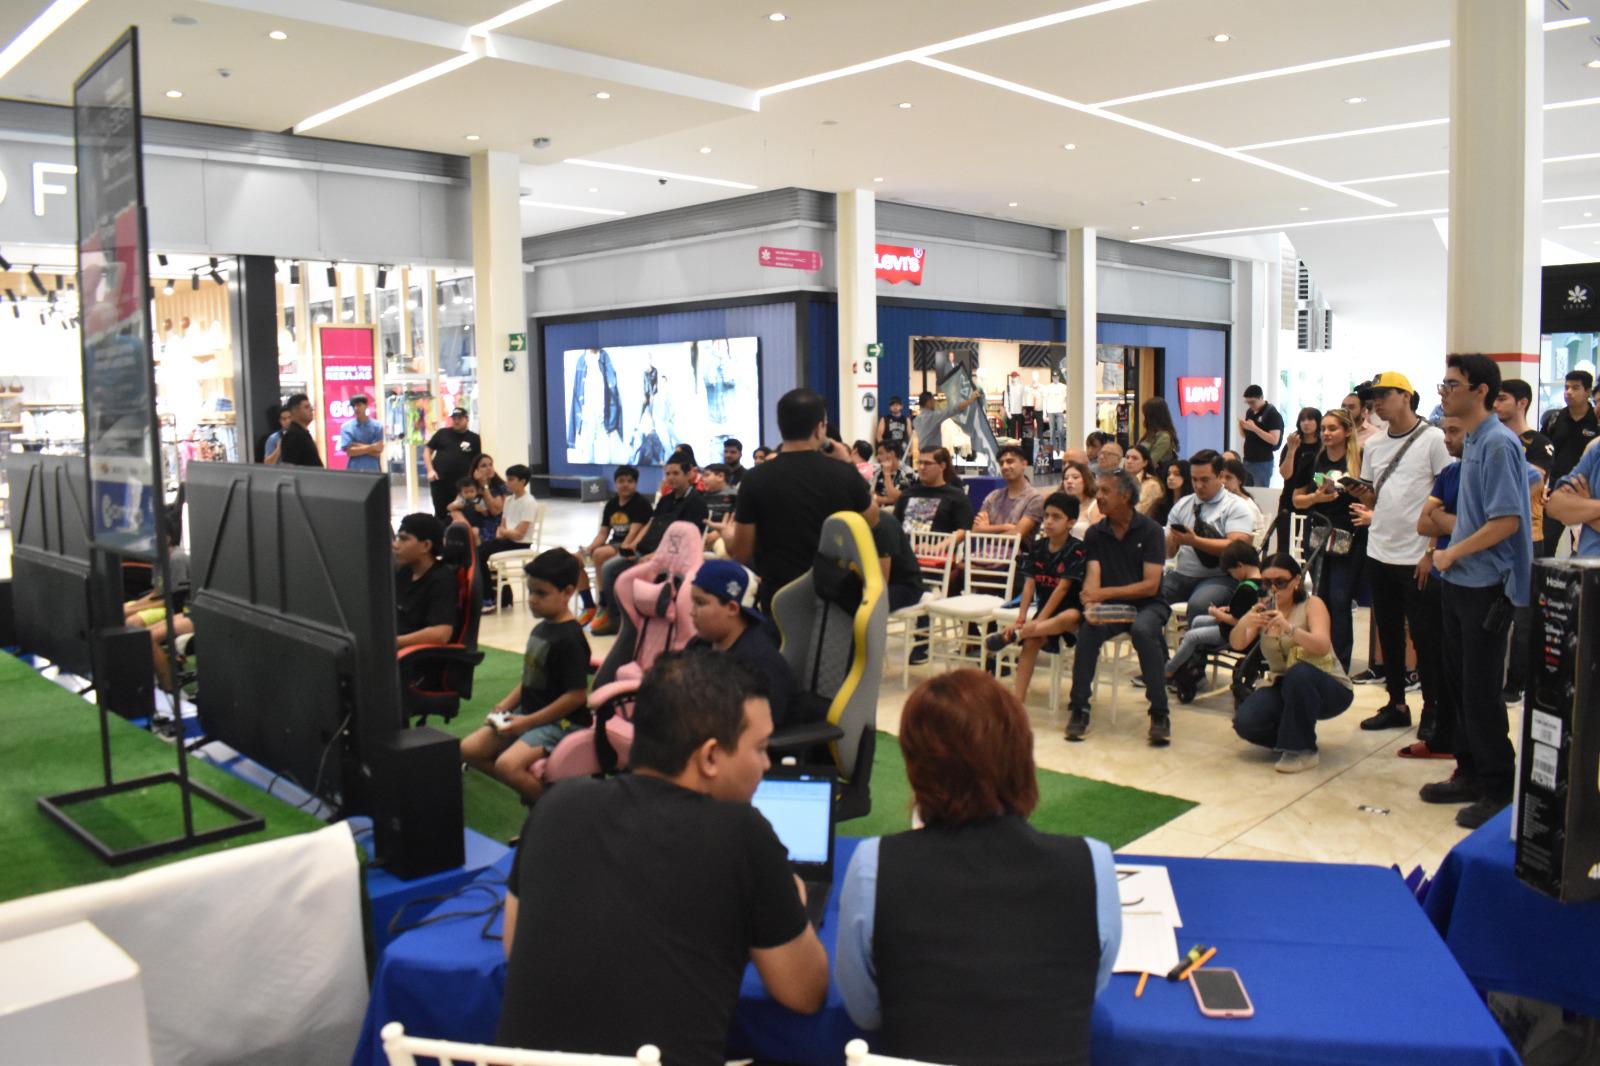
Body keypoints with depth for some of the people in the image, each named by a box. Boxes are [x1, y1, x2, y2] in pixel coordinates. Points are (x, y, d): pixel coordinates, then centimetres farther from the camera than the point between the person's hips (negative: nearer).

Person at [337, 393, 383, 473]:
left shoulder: (377, 426, 3)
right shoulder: (346, 427, 4)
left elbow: (377, 452, -5)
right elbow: (350, 452, -6)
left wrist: (358, 446, -6)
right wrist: (371, 447, -9)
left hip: (373, 470, 0)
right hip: (353, 470, 0)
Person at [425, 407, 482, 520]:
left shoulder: (474, 438, 5)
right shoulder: (442, 433, 7)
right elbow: (427, 450, 11)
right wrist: (430, 470, -2)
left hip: (462, 484, -1)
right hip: (439, 481, 1)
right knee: (440, 514, 6)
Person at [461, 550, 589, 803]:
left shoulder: (569, 639, -19)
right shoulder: (541, 629, 8)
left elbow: (577, 695, -22)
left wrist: (528, 721, -18)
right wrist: (505, 706, 3)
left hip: (562, 721, -10)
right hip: (528, 714, 10)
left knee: (507, 764, -28)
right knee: (468, 749, 4)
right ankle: (531, 787, 10)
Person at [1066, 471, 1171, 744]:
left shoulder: (1150, 530, -4)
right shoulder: (1095, 533, 6)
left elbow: (1151, 586, -11)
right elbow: (1092, 576, -7)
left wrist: (1105, 593, -18)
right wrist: (1090, 606, -28)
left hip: (1146, 604, -2)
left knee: (1143, 630, -35)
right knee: (1088, 629, -30)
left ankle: (1160, 713, -23)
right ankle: (1079, 709, -19)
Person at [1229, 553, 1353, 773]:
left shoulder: (1312, 604, -10)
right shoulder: (1264, 609, 2)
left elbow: (1322, 646, -29)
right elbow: (1237, 644, -14)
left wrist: (1289, 628, -46)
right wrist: (1244, 623, -36)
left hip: (1329, 689, -4)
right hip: (1283, 688, 4)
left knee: (1298, 673, -38)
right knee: (1245, 721, -24)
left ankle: (1303, 750, -19)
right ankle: (1291, 737, 9)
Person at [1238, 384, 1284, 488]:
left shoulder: (1272, 413, -11)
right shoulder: (1249, 412, 10)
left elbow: (1274, 440, -18)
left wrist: (1254, 428, -24)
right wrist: (1241, 426, -2)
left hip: (1263, 462, -7)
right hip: (1247, 460, 7)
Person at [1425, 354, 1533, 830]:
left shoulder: (1498, 443, -17)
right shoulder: (1472, 442, 12)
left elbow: (1507, 520, -22)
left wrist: (1453, 554, -13)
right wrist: (1450, 557, 10)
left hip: (1487, 586, -9)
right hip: (1460, 582, 9)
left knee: (1480, 691, -2)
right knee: (1459, 682, 16)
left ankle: (1499, 790, 10)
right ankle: (1471, 774, 27)